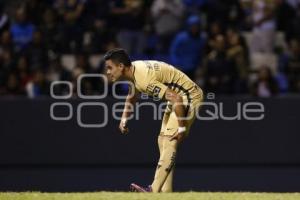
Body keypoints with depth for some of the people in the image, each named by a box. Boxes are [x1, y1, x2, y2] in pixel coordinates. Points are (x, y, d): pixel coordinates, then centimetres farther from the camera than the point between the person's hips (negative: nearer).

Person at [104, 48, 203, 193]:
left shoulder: (145, 78, -30)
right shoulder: (134, 69, 0)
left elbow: (176, 99, -33)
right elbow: (132, 96, 23)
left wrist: (182, 128, -28)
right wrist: (124, 119, 15)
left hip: (189, 97, -11)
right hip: (177, 96, 11)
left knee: (170, 140, -20)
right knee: (163, 140, 12)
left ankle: (154, 190, -29)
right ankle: (166, 192, 14)